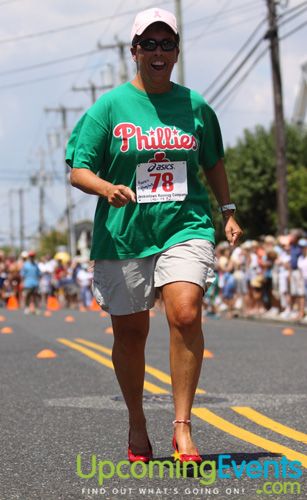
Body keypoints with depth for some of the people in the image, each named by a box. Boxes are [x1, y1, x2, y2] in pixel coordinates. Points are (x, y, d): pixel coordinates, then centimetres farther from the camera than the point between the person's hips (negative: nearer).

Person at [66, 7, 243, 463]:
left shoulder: (195, 106, 8)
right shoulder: (110, 107, 1)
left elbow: (213, 162, 23)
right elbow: (79, 170, -1)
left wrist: (228, 212, 15)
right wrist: (107, 188, -21)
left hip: (186, 225, 0)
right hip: (122, 233, 0)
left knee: (186, 314, -21)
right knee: (130, 332, 7)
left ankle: (183, 426, -13)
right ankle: (136, 423, 28)